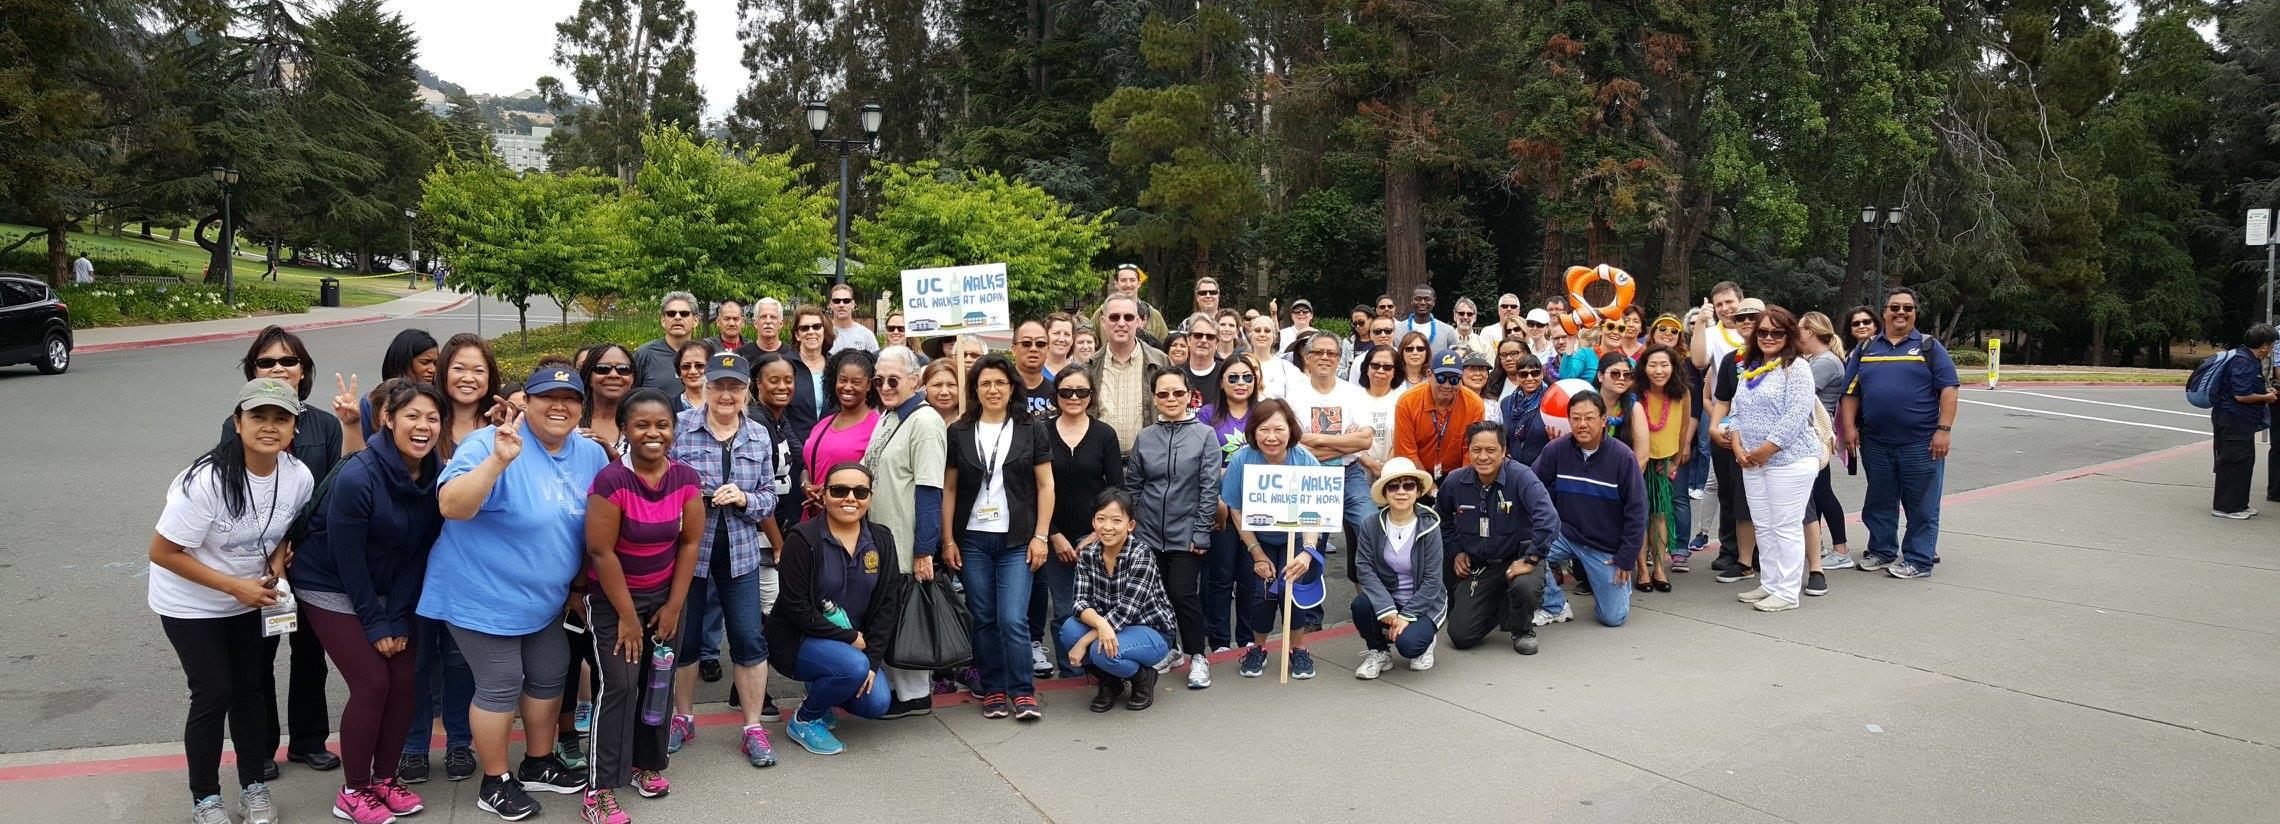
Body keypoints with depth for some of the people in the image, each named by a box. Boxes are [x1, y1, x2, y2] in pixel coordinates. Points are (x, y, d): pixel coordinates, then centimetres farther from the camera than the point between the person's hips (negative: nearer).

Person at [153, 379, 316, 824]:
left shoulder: (298, 477, -15)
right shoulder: (207, 481, -30)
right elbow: (162, 552, -23)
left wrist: (276, 562, -13)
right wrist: (235, 586, -23)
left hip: (253, 596, 4)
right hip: (191, 602, -4)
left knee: (251, 687, 9)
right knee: (214, 693, -3)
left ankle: (253, 787, 24)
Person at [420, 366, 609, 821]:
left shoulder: (591, 454, -1)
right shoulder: (491, 443, -21)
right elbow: (451, 506, -33)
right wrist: (497, 461, -47)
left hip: (546, 598, 7)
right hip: (484, 595, -7)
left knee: (549, 677, 17)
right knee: (501, 687, 2)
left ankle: (539, 764, 38)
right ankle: (495, 783, 21)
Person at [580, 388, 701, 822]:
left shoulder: (686, 478, -8)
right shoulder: (610, 481, -22)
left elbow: (689, 542, -2)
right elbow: (601, 552, -19)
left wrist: (674, 606, -4)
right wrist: (627, 616, -15)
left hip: (665, 594, 4)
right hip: (612, 597, -4)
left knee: (659, 682, 7)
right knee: (620, 685, -9)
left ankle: (646, 763, 26)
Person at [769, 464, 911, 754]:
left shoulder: (881, 541, 1)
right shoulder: (803, 540, -14)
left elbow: (887, 605, 0)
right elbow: (796, 608, -17)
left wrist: (873, 659, -11)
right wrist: (850, 638, -16)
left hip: (858, 645, 5)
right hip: (800, 641, -5)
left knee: (876, 704, -16)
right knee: (854, 667, -32)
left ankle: (820, 689, 18)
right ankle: (803, 720, -3)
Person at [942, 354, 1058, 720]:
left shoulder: (1029, 431, 3)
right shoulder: (958, 433, 6)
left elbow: (1045, 486, 3)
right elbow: (948, 489, 7)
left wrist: (1040, 536, -4)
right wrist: (948, 540, 2)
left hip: (1016, 540, -2)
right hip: (972, 539, 2)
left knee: (1013, 619, -10)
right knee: (984, 619, 6)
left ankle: (1022, 691, 4)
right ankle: (993, 689, 19)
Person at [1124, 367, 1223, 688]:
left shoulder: (1205, 435, -3)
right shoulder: (1144, 438, 5)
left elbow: (1210, 487, -6)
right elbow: (1132, 487, 10)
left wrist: (1201, 533, -10)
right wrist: (1131, 526, 5)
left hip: (1186, 534, -3)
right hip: (1149, 534, 3)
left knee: (1183, 595, -7)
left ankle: (1198, 656, 12)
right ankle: (1168, 649, 27)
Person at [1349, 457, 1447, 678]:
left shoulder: (1429, 526, -14)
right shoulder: (1370, 525, -9)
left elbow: (1432, 580, -14)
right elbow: (1364, 568, -14)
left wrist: (1406, 616, -19)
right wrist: (1386, 609, -25)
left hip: (1423, 602, -2)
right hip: (1385, 598, 2)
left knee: (1407, 643, -29)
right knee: (1360, 605, -29)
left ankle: (1425, 640, 10)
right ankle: (1378, 652, 0)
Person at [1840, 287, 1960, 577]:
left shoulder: (1929, 347, 3)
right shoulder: (1866, 349, 11)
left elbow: (1948, 389, -4)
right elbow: (1851, 392, 11)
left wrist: (1943, 430, -12)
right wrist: (1850, 427, 0)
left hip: (1920, 444, -3)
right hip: (1875, 443, 3)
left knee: (1922, 505, 1)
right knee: (1879, 502, 13)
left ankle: (1919, 560, 8)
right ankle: (1881, 551, 26)